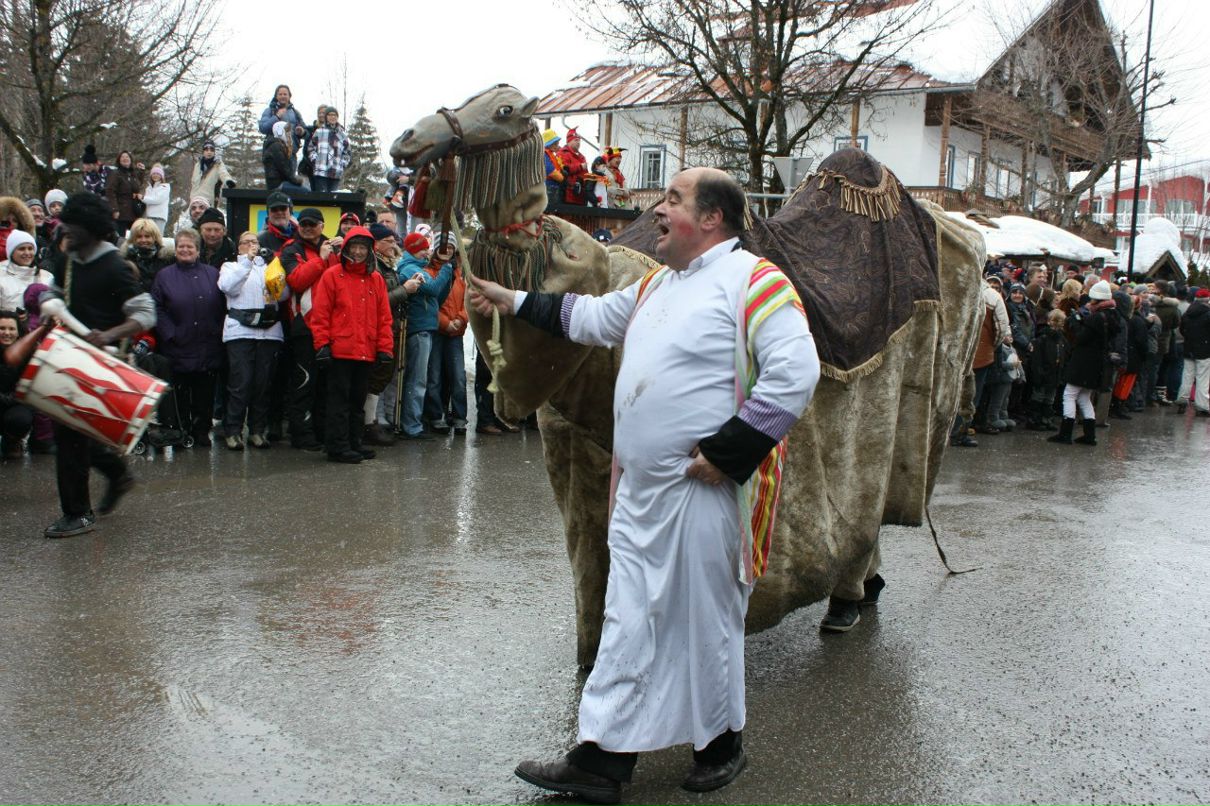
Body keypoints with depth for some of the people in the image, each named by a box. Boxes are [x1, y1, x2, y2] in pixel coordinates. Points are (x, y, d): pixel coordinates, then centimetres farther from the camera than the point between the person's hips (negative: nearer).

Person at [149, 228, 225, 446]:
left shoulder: (212, 274, 10)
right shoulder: (165, 275, 5)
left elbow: (223, 305, 9)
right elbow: (157, 309, 0)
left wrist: (219, 331, -1)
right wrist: (170, 334, -10)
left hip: (208, 348, 1)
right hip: (177, 349, -1)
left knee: (205, 393, 6)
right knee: (180, 393, 3)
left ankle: (202, 430, 17)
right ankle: (180, 432, 13)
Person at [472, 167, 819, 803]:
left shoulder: (753, 280, -10)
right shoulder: (658, 285, 17)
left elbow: (796, 373, -21)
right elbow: (590, 317, 32)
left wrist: (726, 451, -21)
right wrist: (512, 301, 34)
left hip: (704, 491, -8)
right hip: (639, 490, 8)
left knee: (707, 623, 7)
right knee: (629, 624, 10)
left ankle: (721, 745, 29)